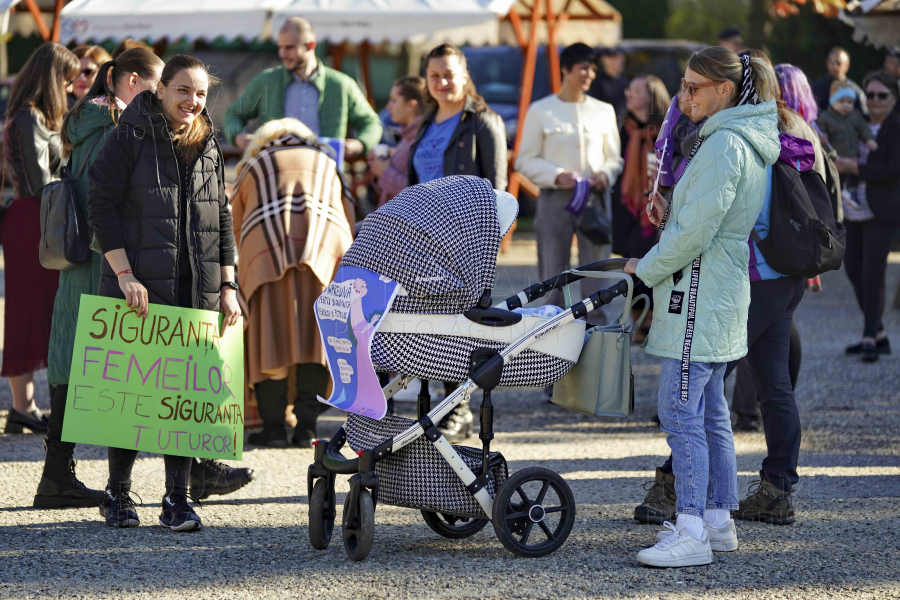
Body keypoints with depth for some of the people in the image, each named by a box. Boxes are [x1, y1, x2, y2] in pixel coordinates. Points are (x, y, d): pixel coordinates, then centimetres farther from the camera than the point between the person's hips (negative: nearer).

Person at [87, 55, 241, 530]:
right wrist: (124, 274, -15)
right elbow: (102, 206, -7)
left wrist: (227, 285, 10)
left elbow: (222, 220, 19)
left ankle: (177, 499, 7)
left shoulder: (208, 147, 15)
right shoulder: (130, 138, -2)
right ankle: (117, 494, 12)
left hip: (197, 291, 5)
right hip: (139, 288, -4)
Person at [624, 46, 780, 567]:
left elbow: (696, 231, -20)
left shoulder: (724, 145, -18)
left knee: (681, 411, -11)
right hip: (722, 293, 11)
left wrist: (646, 269, -8)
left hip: (700, 297, -11)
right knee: (710, 410, 15)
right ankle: (719, 519, 20)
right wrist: (670, 215, 7)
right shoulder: (748, 142, 15)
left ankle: (692, 534, -12)